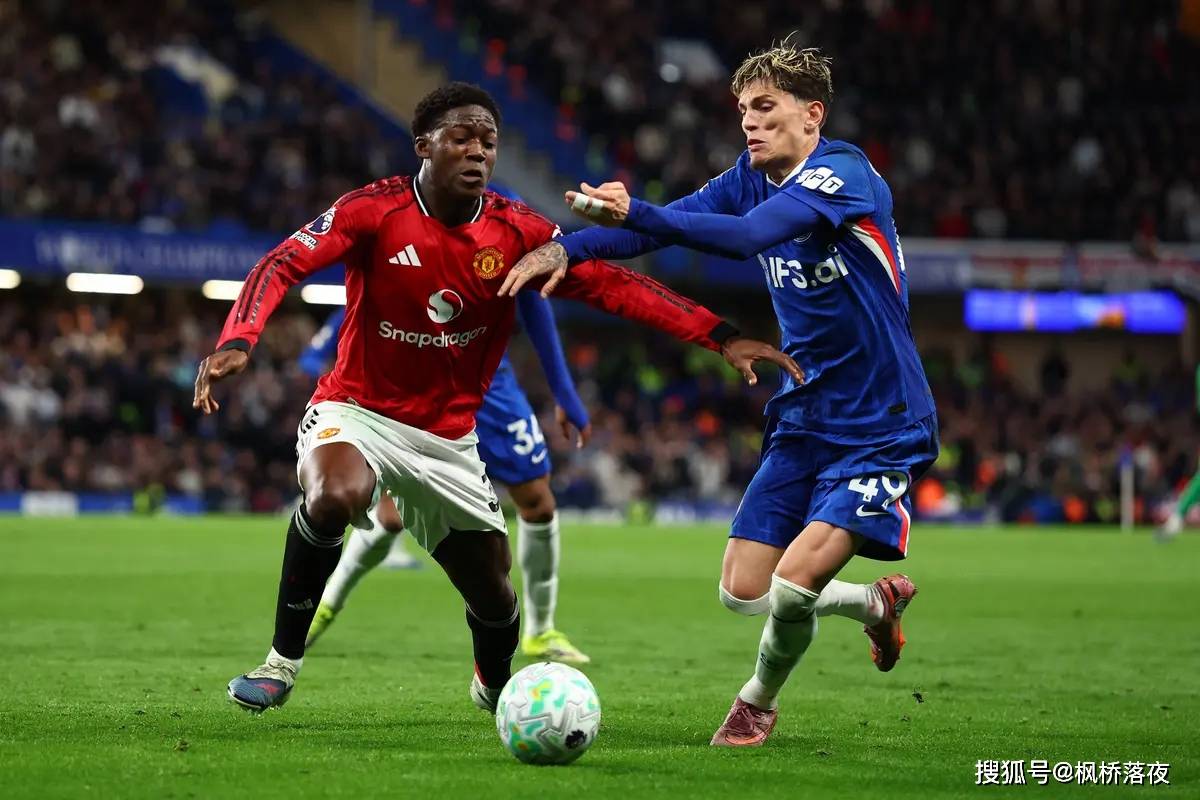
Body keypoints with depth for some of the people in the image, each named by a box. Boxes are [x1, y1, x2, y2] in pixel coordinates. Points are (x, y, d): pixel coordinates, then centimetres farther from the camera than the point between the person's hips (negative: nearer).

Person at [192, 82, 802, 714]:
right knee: (335, 496, -38)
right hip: (355, 412, -4)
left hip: (449, 440, 4)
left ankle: (496, 688, 45)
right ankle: (282, 661, -20)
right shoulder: (375, 211, -15)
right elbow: (282, 265, -21)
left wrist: (721, 337, -19)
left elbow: (612, 284, -10)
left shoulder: (517, 233, -7)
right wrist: (237, 341, -41)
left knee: (495, 598, 8)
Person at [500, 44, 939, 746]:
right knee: (743, 593, 2)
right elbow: (668, 224, -1)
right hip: (804, 418, 8)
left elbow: (749, 233, -35)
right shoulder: (751, 179, 5)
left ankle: (759, 701, 13)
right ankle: (878, 606, 30)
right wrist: (567, 248, -21)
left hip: (882, 427, -8)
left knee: (793, 584, -19)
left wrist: (635, 214, -47)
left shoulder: (844, 173, -19)